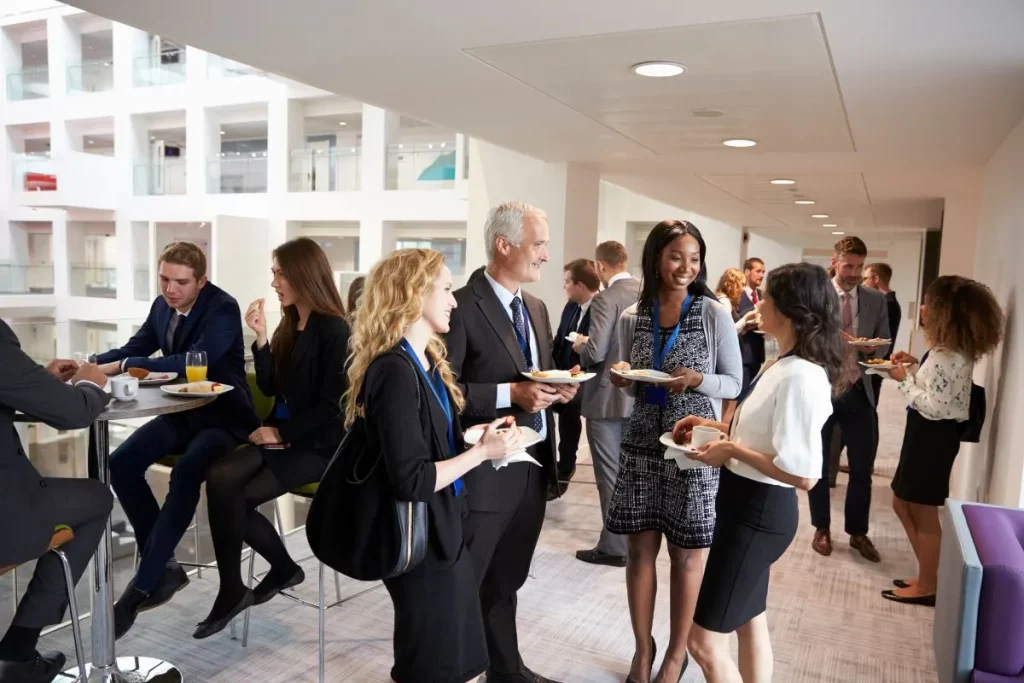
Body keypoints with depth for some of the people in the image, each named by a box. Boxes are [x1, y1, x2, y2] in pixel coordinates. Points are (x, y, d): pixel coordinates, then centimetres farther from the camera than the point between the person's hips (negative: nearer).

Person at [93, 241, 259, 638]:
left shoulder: (222, 309, -19)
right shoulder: (162, 305, 5)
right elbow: (135, 349, 11)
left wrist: (124, 367, -32)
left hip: (222, 416, -7)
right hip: (182, 413, 8)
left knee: (186, 472, -33)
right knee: (122, 464, -13)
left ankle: (144, 584, -22)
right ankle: (163, 565, -2)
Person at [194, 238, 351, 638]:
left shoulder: (333, 330, -13)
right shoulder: (289, 324, 11)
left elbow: (331, 406, -16)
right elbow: (271, 388, 8)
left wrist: (282, 433, -14)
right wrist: (261, 338, -3)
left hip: (317, 444, -7)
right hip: (282, 436, 7)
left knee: (237, 496, -18)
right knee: (220, 479, -17)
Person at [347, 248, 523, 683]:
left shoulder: (426, 361, 7)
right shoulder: (396, 372, -23)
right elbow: (412, 481, -26)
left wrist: (479, 436, 1)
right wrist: (482, 451, -18)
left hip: (443, 530, 9)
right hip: (421, 540, -9)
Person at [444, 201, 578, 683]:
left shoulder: (536, 308, 12)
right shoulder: (463, 307, -15)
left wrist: (557, 388, -2)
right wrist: (510, 394, -24)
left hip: (533, 465, 8)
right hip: (484, 470, -8)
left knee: (505, 581, 23)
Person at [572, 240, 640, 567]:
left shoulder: (606, 299, -19)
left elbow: (595, 353, -25)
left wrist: (580, 345, -3)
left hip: (608, 398, -8)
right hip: (640, 395, 8)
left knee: (611, 474, 2)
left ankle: (614, 546, 10)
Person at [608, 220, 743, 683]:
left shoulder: (715, 315, -6)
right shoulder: (631, 318, 3)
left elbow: (734, 384, -3)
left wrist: (698, 381, -21)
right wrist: (622, 378, -8)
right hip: (642, 445, 3)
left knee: (686, 556, 9)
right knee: (639, 550, 10)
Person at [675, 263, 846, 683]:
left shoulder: (799, 376, -25)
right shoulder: (783, 364, 7)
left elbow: (803, 474, -29)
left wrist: (732, 451, -21)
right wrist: (717, 427, 7)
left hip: (759, 511, -10)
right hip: (750, 506, 10)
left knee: (706, 641, -1)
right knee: (750, 622, 23)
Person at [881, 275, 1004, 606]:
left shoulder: (947, 356, -23)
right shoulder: (953, 350, 8)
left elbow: (935, 407, -24)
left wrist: (904, 379, -15)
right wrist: (914, 365, 8)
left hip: (933, 436, -10)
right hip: (928, 433, 10)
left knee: (923, 513, 5)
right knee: (903, 504, 19)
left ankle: (927, 587, 21)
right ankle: (927, 578, 30)